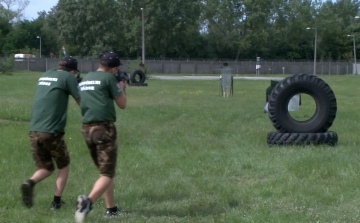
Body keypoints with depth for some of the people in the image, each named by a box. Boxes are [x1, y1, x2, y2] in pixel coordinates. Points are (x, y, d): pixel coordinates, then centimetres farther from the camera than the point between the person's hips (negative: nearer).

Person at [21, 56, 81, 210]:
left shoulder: (46, 75, 16)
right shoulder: (68, 77, -3)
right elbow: (81, 102, -1)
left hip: (33, 132, 5)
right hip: (52, 132, -5)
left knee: (46, 168, 18)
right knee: (63, 166, 17)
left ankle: (30, 183, -11)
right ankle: (56, 201, 9)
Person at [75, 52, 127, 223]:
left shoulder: (84, 79, 17)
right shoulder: (109, 78, -5)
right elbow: (122, 104, 1)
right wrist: (121, 88, 20)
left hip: (86, 130, 7)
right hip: (104, 128, -7)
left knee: (104, 169, 21)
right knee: (107, 174, -6)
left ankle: (111, 208, 25)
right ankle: (88, 201, -30)